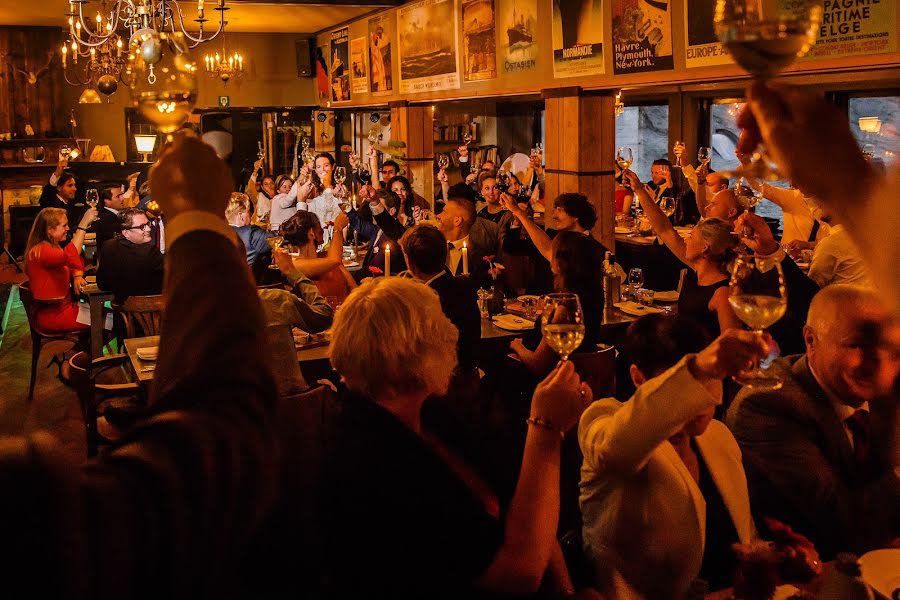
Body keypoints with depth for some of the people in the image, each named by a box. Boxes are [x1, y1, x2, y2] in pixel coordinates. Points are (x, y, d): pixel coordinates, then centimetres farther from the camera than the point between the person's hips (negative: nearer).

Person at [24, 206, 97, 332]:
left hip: (63, 306, 9)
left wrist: (77, 277, -10)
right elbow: (69, 257, -40)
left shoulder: (53, 247, 11)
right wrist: (83, 224, -39)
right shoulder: (39, 251, -21)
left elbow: (76, 265, 16)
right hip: (52, 316, -9)